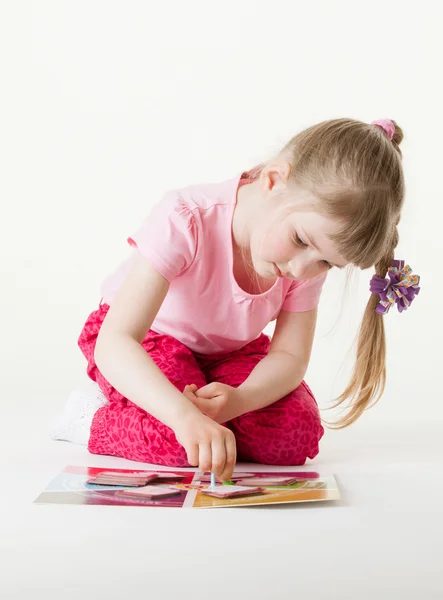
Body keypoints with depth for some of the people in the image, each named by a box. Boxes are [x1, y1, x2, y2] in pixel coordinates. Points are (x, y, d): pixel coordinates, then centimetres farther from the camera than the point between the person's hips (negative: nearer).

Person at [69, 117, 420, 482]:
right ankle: (92, 414, -1)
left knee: (296, 435, -20)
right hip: (145, 338, -4)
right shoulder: (184, 222, -38)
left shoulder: (313, 253, -22)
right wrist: (185, 415, -61)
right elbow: (114, 344, -44)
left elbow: (290, 355, -17)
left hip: (230, 351, 4)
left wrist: (237, 401, -39)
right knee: (173, 440, -32)